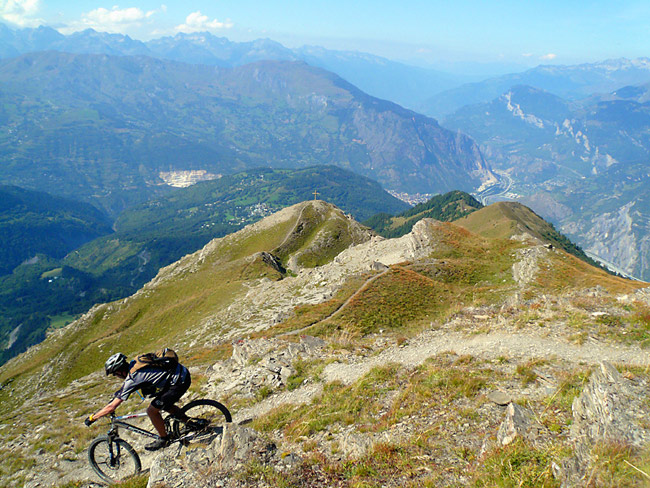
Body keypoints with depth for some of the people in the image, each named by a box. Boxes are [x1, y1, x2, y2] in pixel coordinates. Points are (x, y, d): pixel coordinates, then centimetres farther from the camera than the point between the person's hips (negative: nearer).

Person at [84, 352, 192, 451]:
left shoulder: (131, 379, -15)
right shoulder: (134, 364, 9)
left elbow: (112, 407, -8)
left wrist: (92, 418, 3)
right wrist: (118, 394, 38)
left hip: (180, 382, -9)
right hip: (183, 372, 9)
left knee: (152, 410, 0)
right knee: (163, 404, 25)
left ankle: (163, 438, 19)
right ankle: (189, 423, 31)